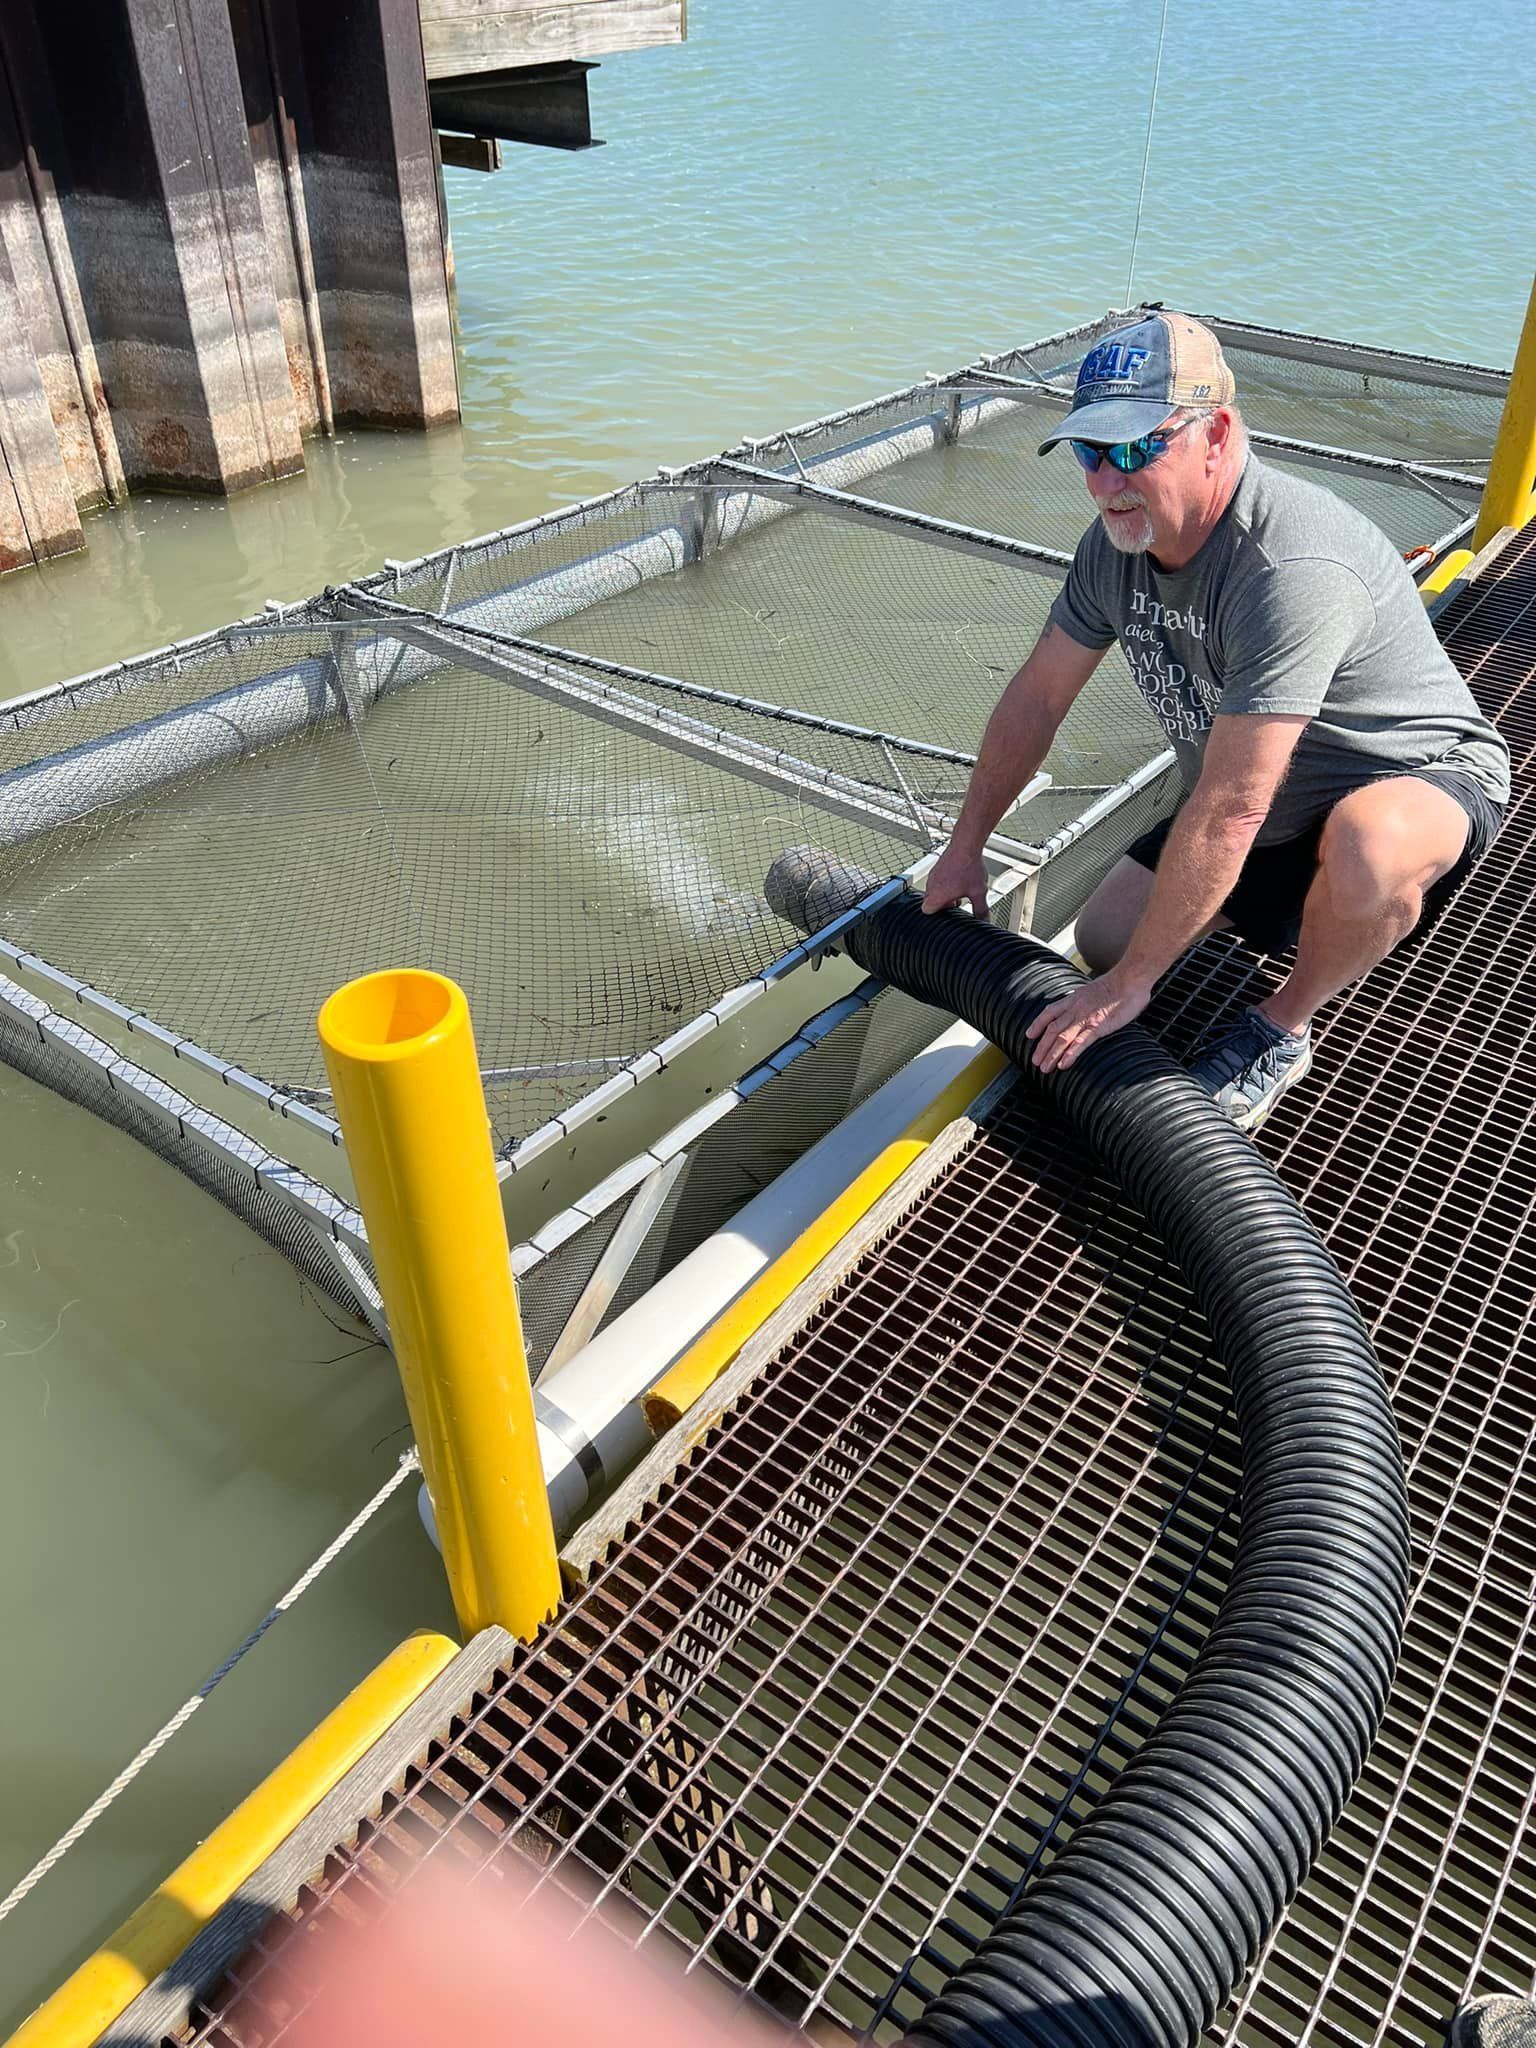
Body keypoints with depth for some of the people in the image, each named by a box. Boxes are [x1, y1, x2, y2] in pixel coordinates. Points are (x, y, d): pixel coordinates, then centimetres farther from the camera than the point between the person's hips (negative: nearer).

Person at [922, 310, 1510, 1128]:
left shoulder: (1290, 569, -37)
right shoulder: (1118, 540, -10)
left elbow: (1227, 811, -37)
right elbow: (1037, 697, 2)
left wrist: (1132, 982, -30)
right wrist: (965, 847, 5)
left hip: (1423, 779, -7)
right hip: (1265, 797, 8)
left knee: (1364, 851, -42)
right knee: (1104, 935, 3)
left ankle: (1281, 1029, -10)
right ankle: (1297, 905, 23)